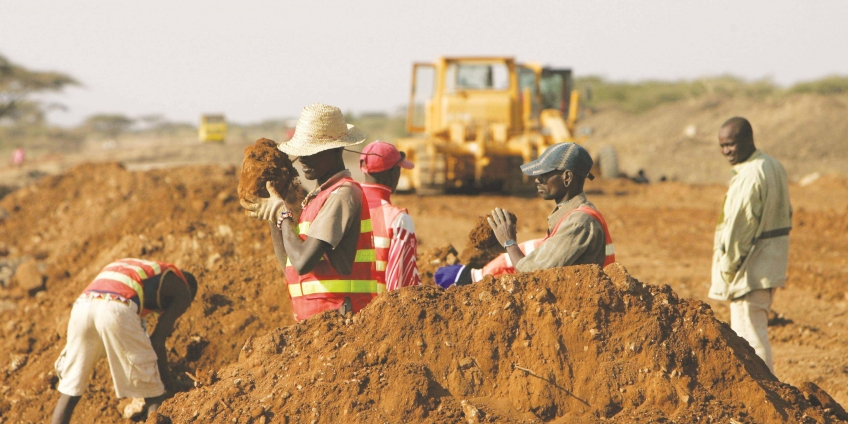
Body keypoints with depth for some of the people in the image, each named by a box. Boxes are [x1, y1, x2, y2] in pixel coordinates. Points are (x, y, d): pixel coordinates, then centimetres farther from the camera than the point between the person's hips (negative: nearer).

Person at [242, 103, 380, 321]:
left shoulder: (343, 195, -12)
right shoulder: (317, 197, 18)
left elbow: (302, 262, -20)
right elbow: (290, 264, 17)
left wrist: (282, 214, -5)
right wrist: (272, 215, 9)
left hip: (336, 317, -9)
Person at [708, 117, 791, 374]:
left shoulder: (750, 177, -21)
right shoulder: (774, 167, 10)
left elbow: (739, 229, -21)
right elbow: (786, 214, 18)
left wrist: (727, 270, -11)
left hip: (751, 268, -10)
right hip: (771, 263, 10)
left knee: (750, 337, -5)